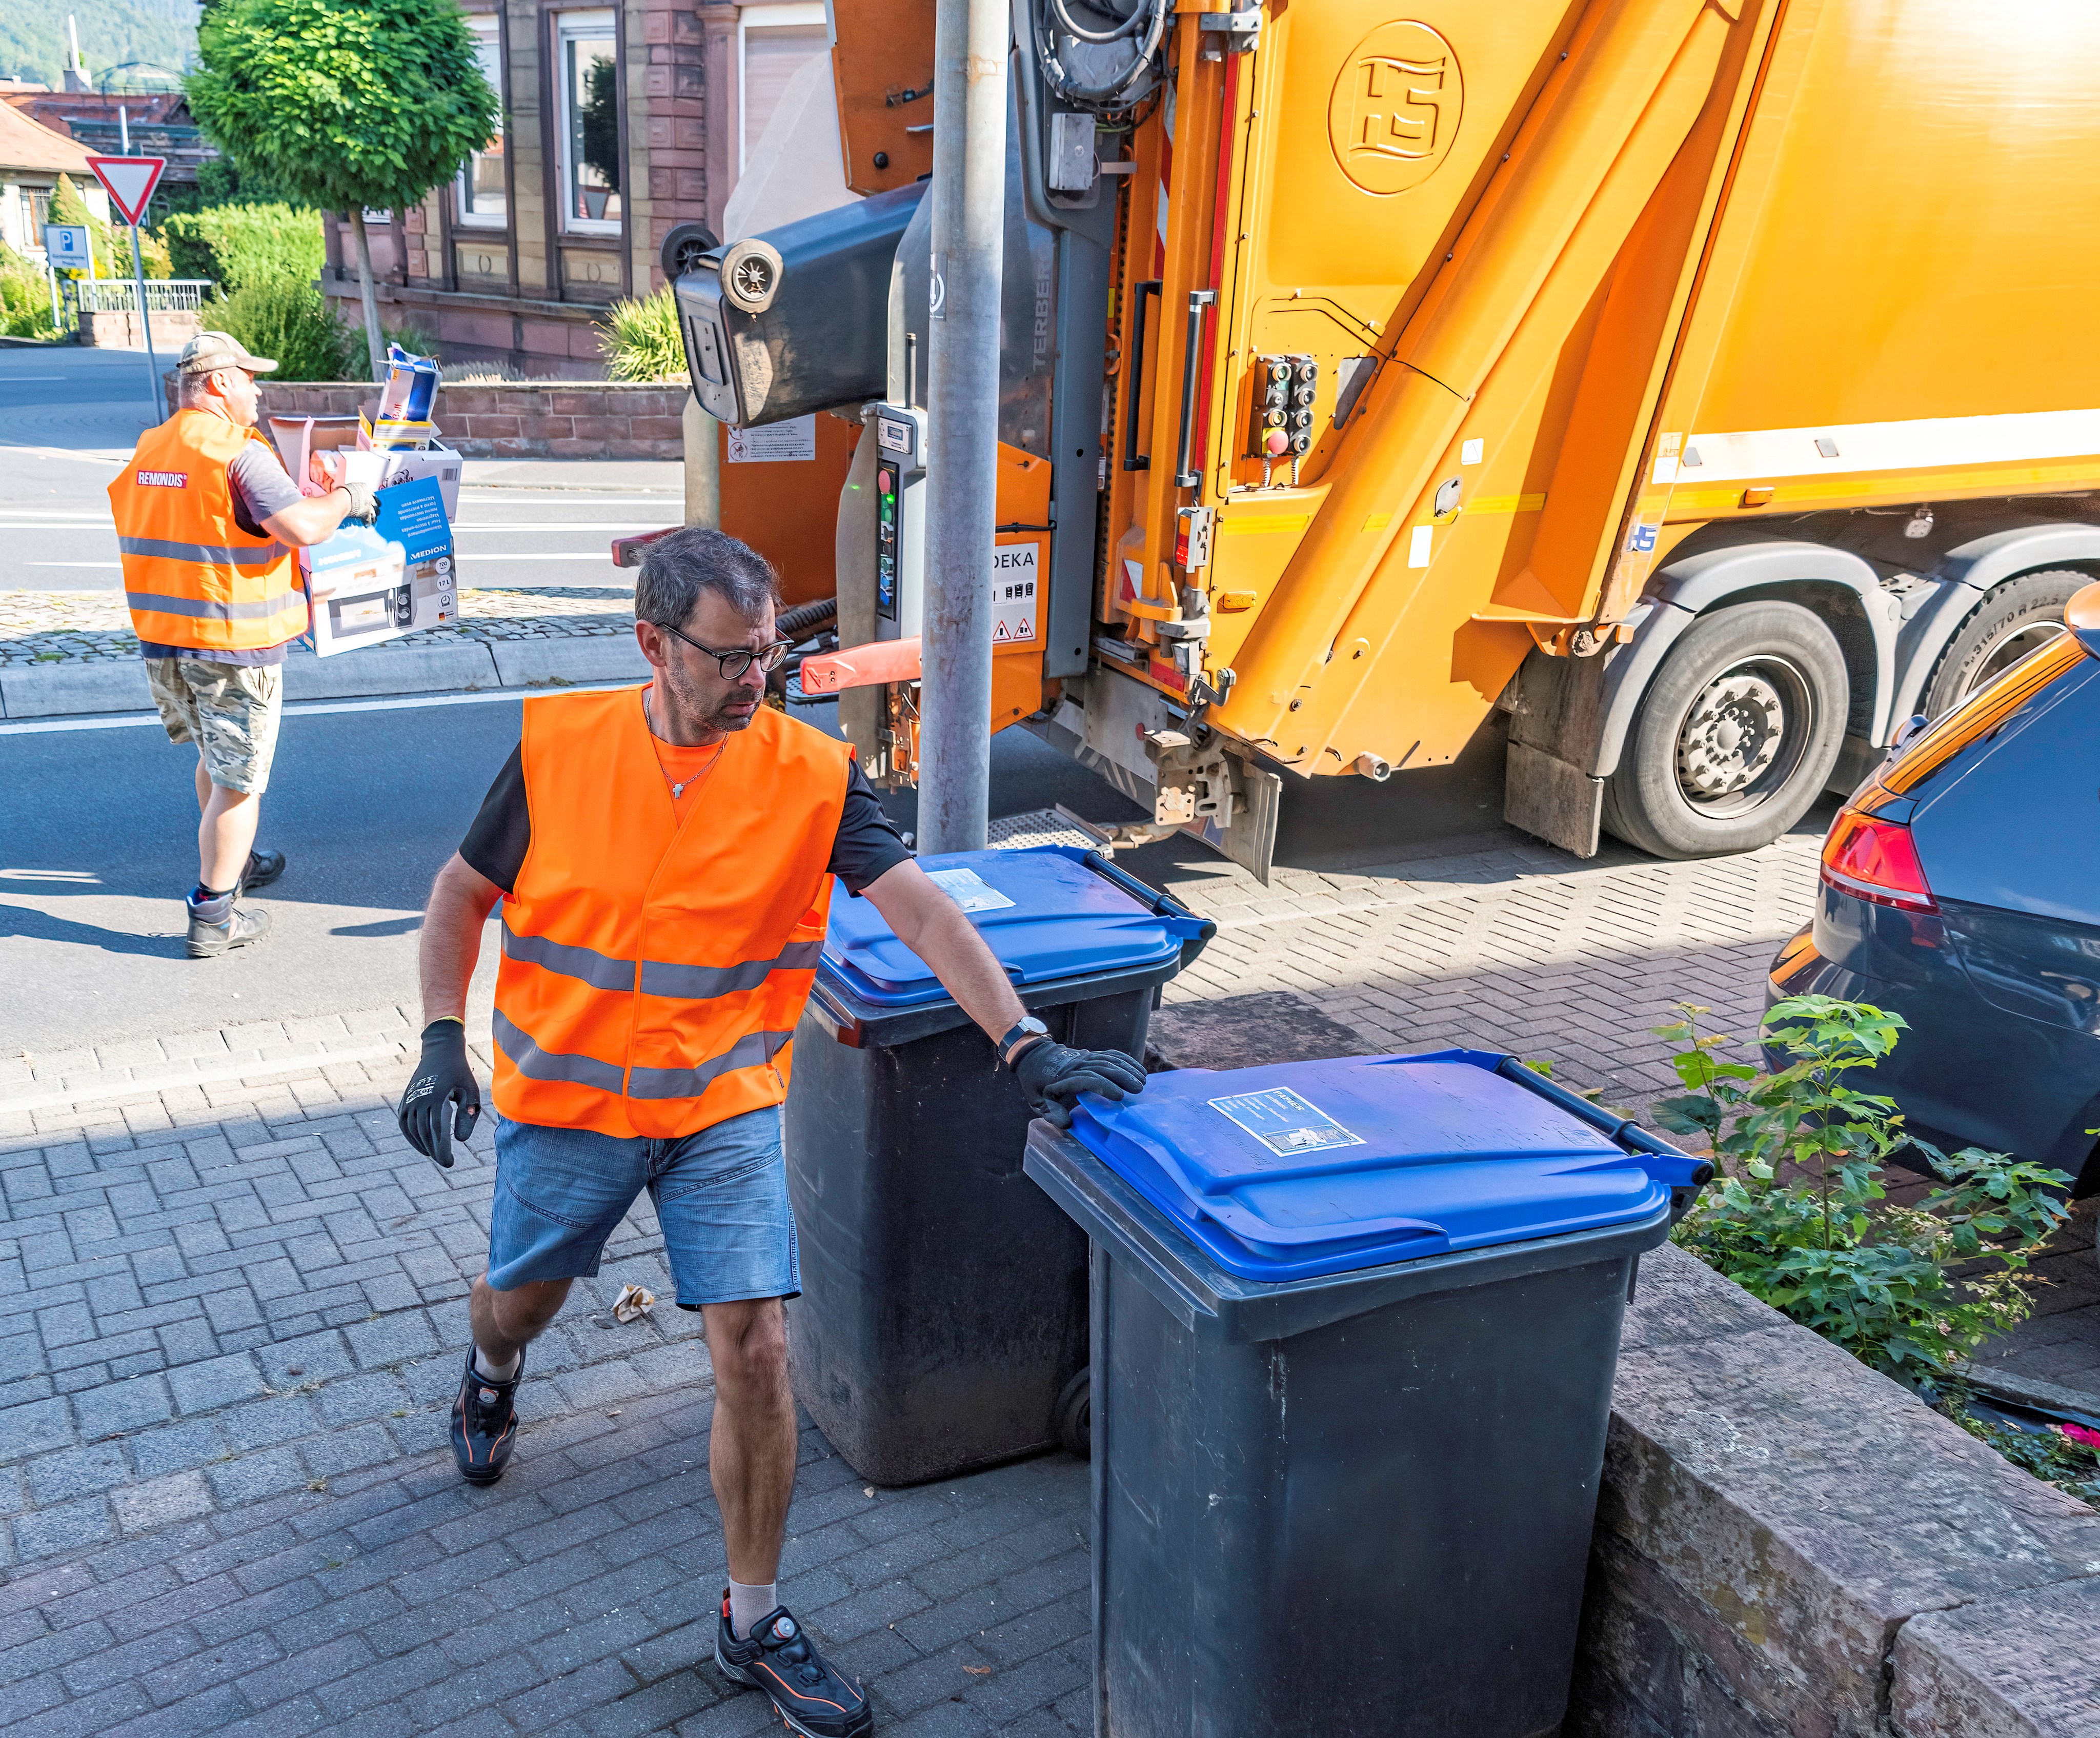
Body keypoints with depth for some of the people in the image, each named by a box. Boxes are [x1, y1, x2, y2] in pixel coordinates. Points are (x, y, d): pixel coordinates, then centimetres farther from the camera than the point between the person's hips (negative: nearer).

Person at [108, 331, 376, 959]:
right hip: (234, 645, -8)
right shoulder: (239, 452, -16)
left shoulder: (147, 451, 9)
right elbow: (302, 528, -24)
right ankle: (213, 917, 4)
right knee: (238, 781, 1)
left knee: (216, 758, 27)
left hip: (161, 638, 8)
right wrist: (347, 500, -6)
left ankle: (232, 863, 45)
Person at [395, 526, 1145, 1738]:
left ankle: (755, 1623, 11)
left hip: (725, 1105, -1)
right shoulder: (557, 745, -10)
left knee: (756, 1345, -8)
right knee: (522, 1299, 22)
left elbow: (921, 910, -20)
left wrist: (1026, 1041, -31)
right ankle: (493, 1377, 63)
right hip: (567, 1095, 1)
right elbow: (463, 895, 2)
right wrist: (443, 1042, -9)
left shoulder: (812, 775, -12)